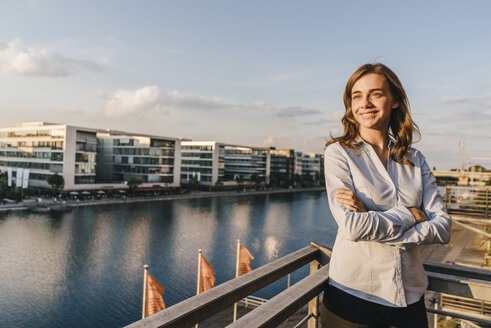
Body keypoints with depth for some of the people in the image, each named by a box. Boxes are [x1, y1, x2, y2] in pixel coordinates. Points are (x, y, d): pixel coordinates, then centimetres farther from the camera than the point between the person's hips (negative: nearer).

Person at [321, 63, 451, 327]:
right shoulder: (339, 152, -8)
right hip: (353, 295, -4)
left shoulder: (414, 159, 5)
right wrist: (412, 214, -10)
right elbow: (352, 226, -20)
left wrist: (376, 223, -17)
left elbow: (443, 227, -4)